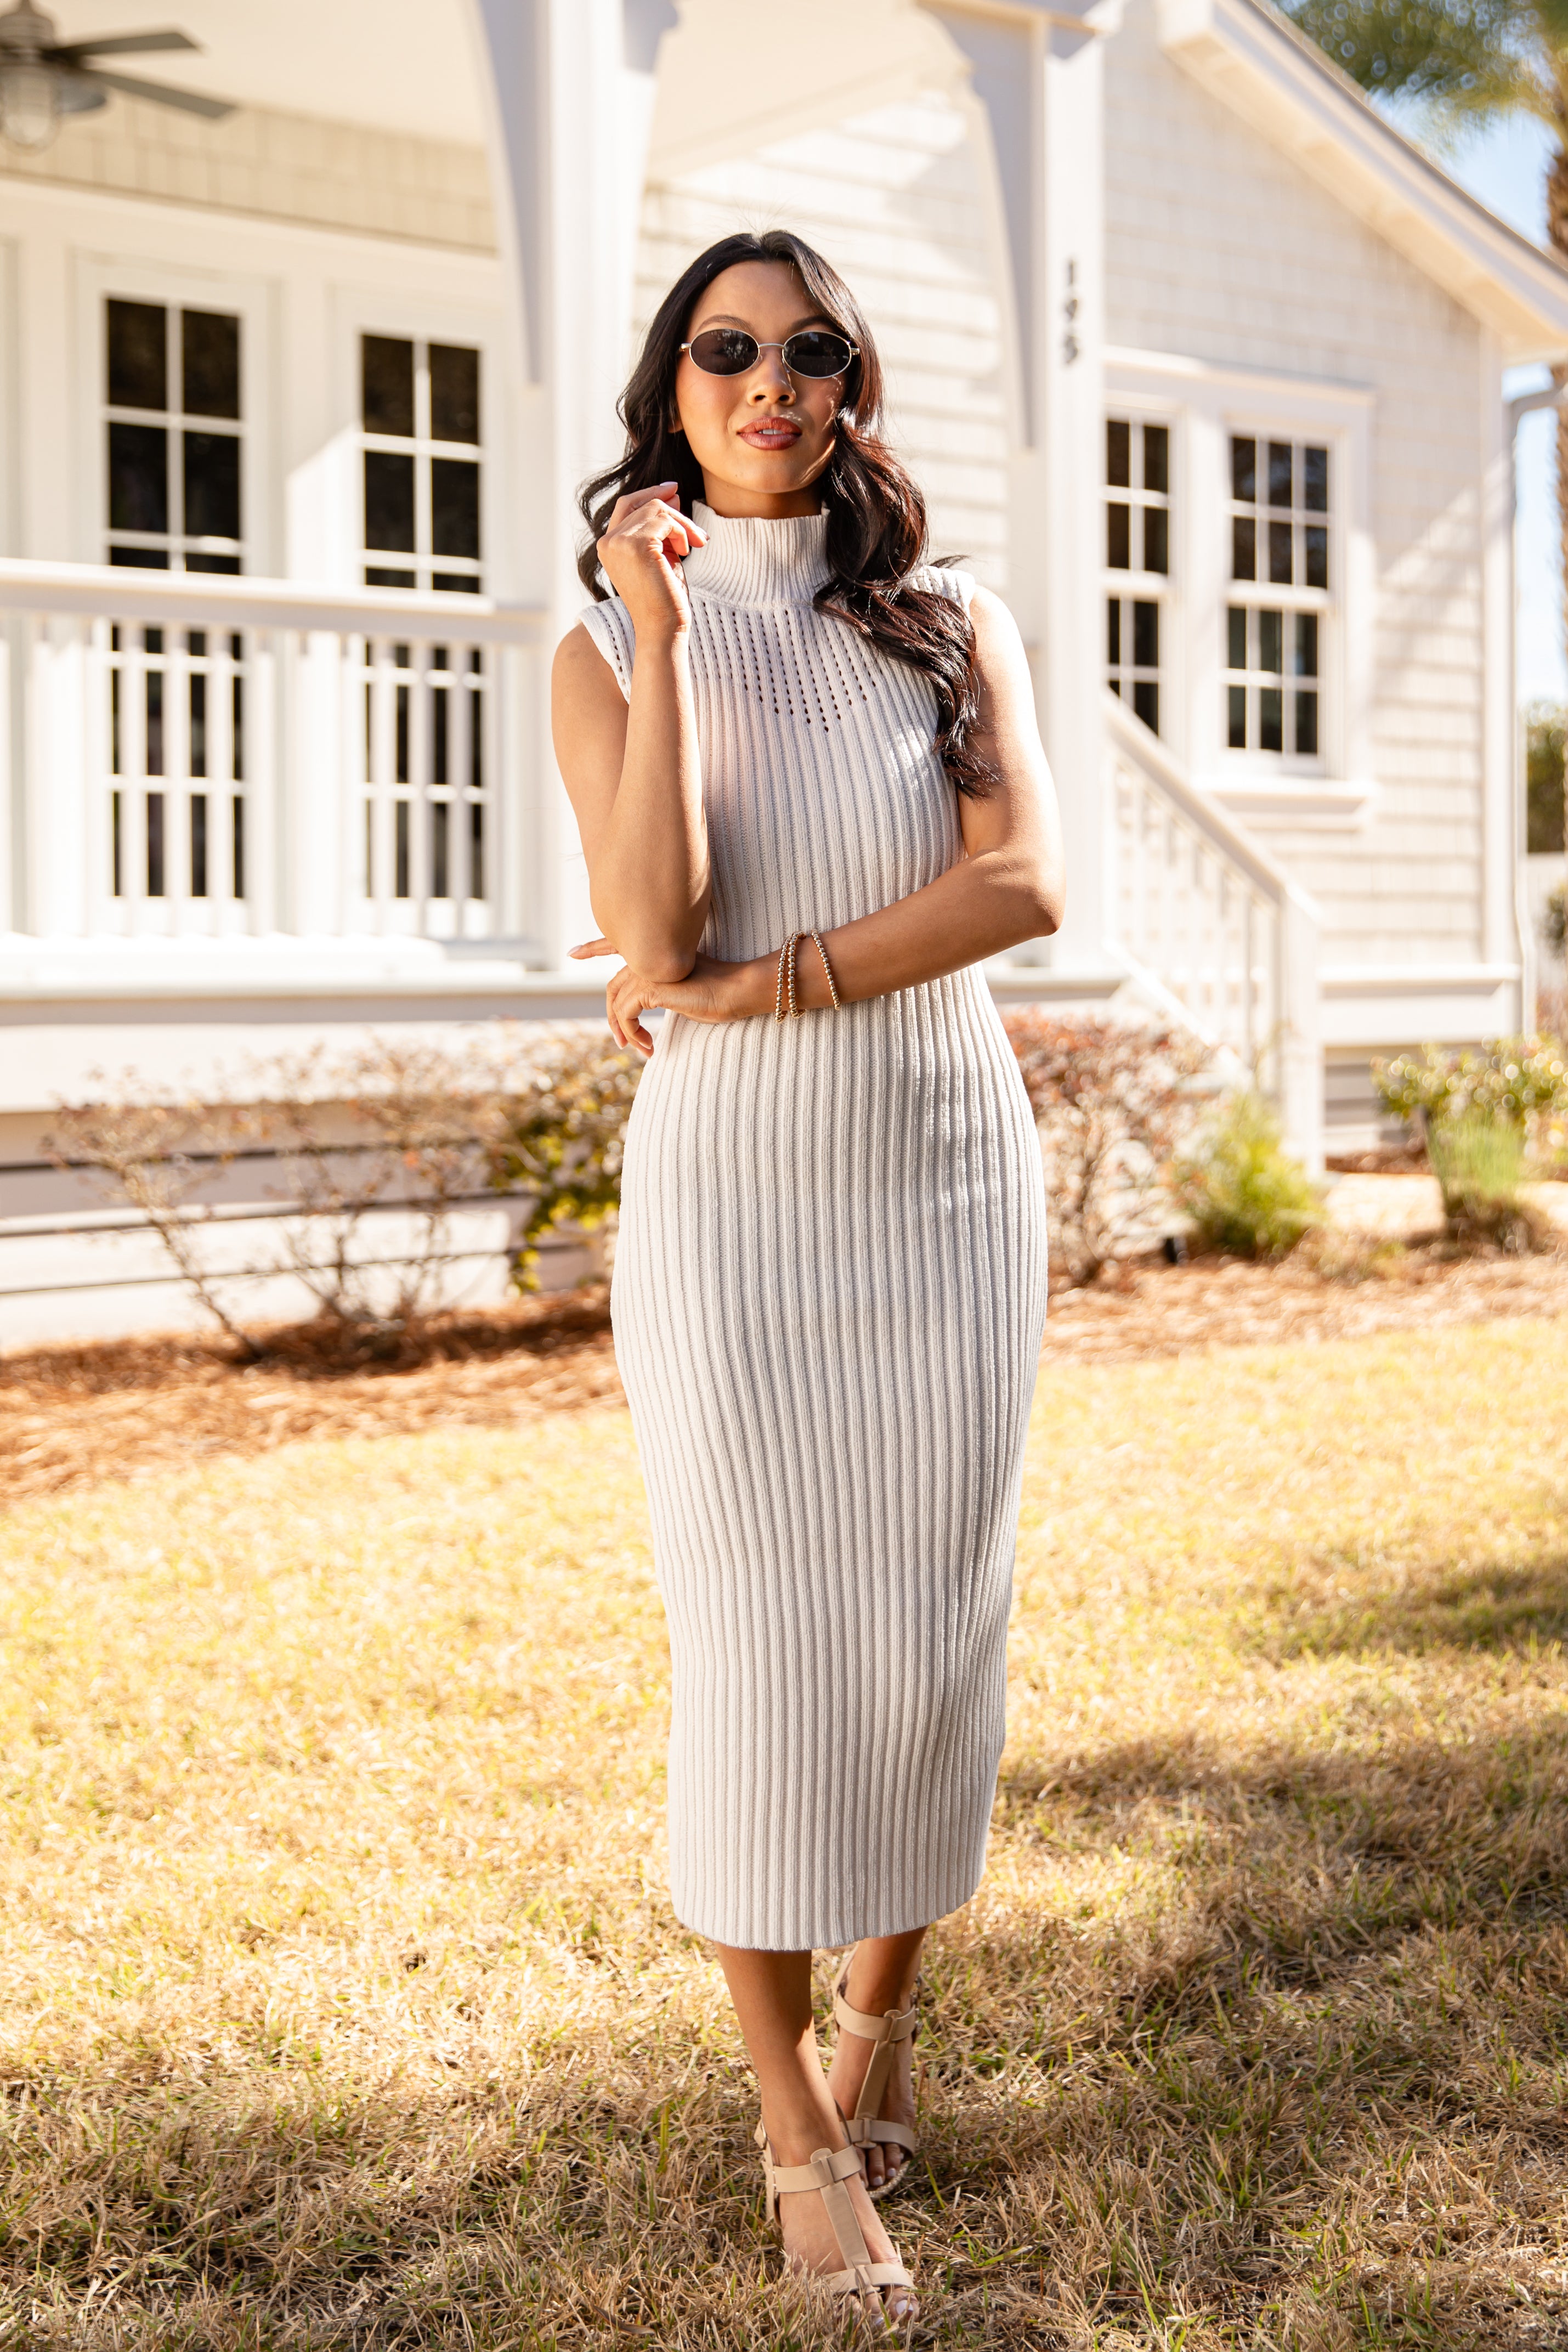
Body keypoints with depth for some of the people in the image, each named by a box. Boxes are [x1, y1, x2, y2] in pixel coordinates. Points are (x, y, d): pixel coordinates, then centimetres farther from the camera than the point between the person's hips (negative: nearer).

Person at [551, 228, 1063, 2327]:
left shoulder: (953, 627, 7)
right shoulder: (607, 646, 3)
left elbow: (1027, 884, -11)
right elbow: (655, 929, -13)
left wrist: (755, 988, -15)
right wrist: (662, 633, -15)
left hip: (949, 1175, 2)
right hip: (732, 1196, -1)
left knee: (930, 1632, 6)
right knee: (758, 1644, -1)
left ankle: (887, 2006, 30)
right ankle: (797, 2128, 13)